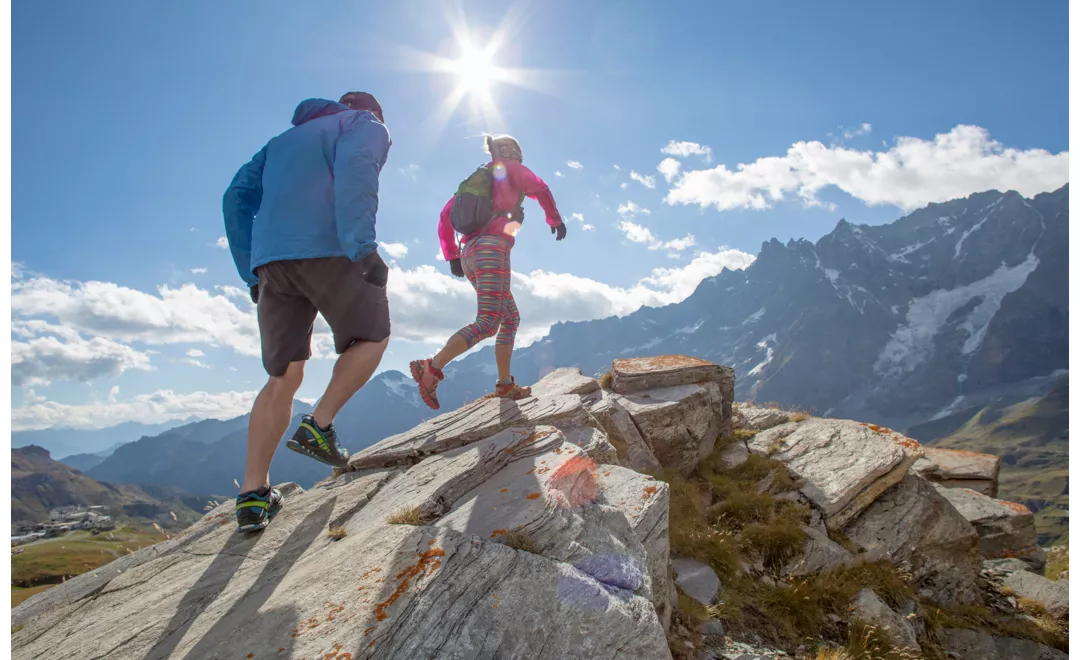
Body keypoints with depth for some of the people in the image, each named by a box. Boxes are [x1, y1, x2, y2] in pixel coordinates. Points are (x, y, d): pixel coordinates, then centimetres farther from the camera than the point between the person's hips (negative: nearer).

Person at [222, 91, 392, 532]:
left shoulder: (283, 140, 34)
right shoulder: (367, 126, 15)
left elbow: (237, 199, 22)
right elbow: (355, 167, -11)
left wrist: (252, 274, 20)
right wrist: (363, 248, -18)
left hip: (269, 261, 6)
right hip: (327, 251, -6)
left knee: (284, 378, 11)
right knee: (372, 335, 18)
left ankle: (252, 495, 7)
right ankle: (319, 426, 3)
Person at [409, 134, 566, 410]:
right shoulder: (510, 169, 13)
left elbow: (445, 216, 23)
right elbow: (539, 189, -4)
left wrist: (451, 255, 21)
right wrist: (555, 219, 11)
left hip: (470, 254, 8)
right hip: (493, 249, -8)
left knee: (511, 318, 15)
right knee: (487, 323, -18)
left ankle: (505, 384, 10)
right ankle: (431, 367, -29)